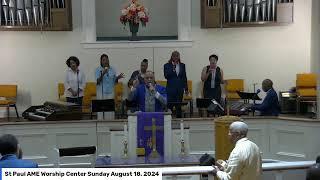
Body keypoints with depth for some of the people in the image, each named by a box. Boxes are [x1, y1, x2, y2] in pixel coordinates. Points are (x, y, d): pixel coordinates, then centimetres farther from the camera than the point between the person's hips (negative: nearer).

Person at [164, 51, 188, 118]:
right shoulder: (167, 65, 1)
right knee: (169, 105, -6)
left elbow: (184, 77, 11)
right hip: (171, 88, -3)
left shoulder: (182, 65, 9)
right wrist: (172, 69, -20)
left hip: (180, 88, 3)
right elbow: (166, 76, -10)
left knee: (179, 106, 7)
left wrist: (186, 89, 8)